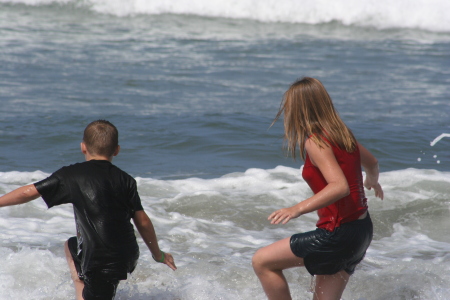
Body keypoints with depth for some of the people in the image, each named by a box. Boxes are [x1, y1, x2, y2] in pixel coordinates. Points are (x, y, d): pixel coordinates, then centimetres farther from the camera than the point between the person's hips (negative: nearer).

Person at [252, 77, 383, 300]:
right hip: (362, 231, 9)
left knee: (262, 262, 0)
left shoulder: (315, 142, -17)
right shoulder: (341, 133, 8)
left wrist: (297, 209, -34)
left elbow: (340, 187, -30)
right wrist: (373, 182, 48)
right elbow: (371, 163, 26)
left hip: (338, 235, -9)